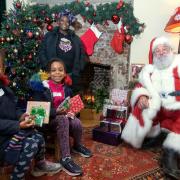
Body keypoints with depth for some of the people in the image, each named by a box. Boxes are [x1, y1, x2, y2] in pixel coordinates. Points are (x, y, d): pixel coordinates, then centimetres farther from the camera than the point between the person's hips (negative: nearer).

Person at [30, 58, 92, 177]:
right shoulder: (42, 87, -10)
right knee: (63, 120, -36)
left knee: (77, 123, -25)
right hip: (48, 118, -4)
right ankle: (66, 158, -33)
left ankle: (78, 146, 11)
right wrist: (56, 112, -29)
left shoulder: (66, 87, 6)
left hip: (64, 115, 5)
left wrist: (70, 112, -8)